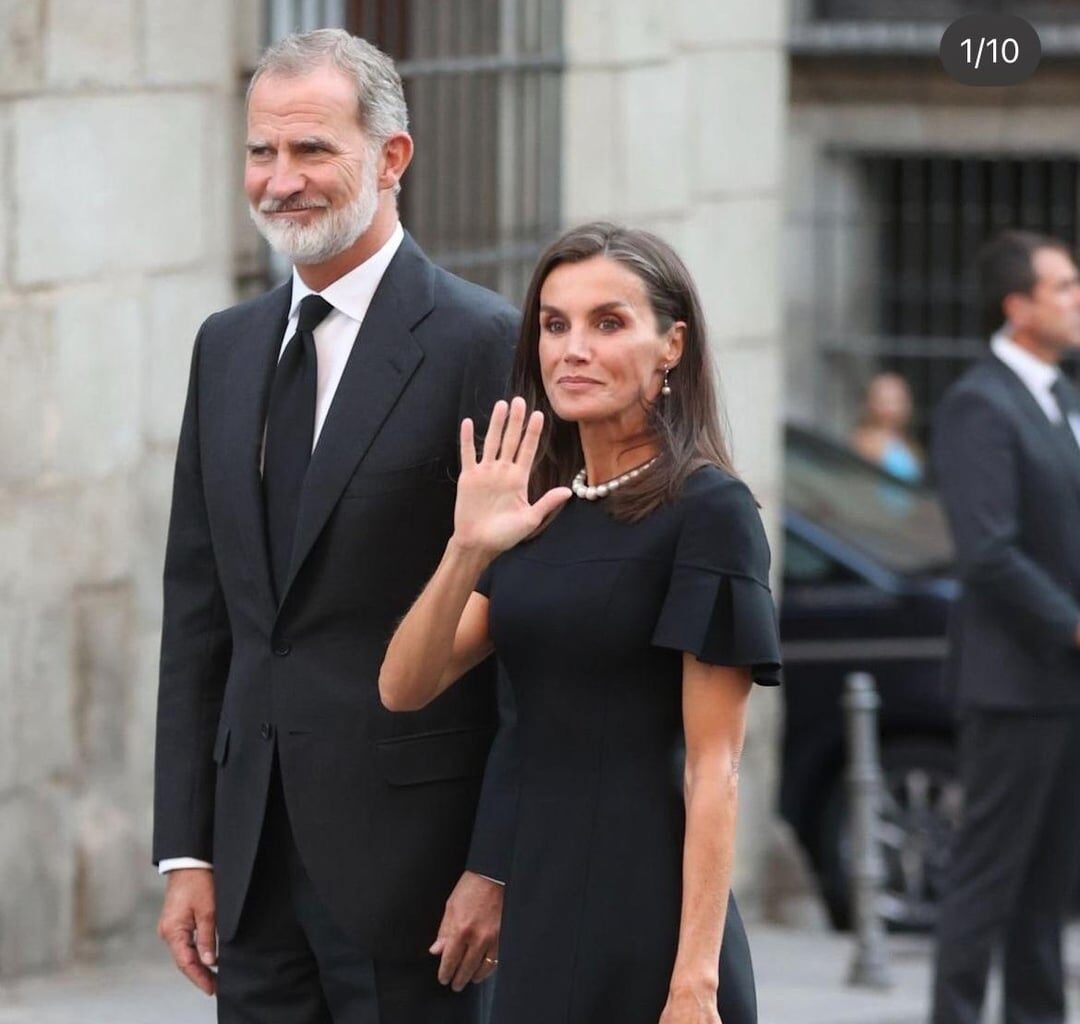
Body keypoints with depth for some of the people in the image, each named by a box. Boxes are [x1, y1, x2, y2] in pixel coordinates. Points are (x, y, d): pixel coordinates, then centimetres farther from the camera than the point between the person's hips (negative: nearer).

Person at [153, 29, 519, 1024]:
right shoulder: (228, 346, 13)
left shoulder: (483, 344, -7)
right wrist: (186, 850, 9)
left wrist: (497, 865, -13)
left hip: (407, 850, -6)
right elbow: (199, 612, 14)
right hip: (256, 857, 6)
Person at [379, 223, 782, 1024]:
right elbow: (404, 689, 1)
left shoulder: (708, 509, -9)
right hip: (537, 904, 7)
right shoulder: (539, 515, 11)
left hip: (644, 919, -7)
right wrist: (467, 551, -16)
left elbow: (714, 765, -13)